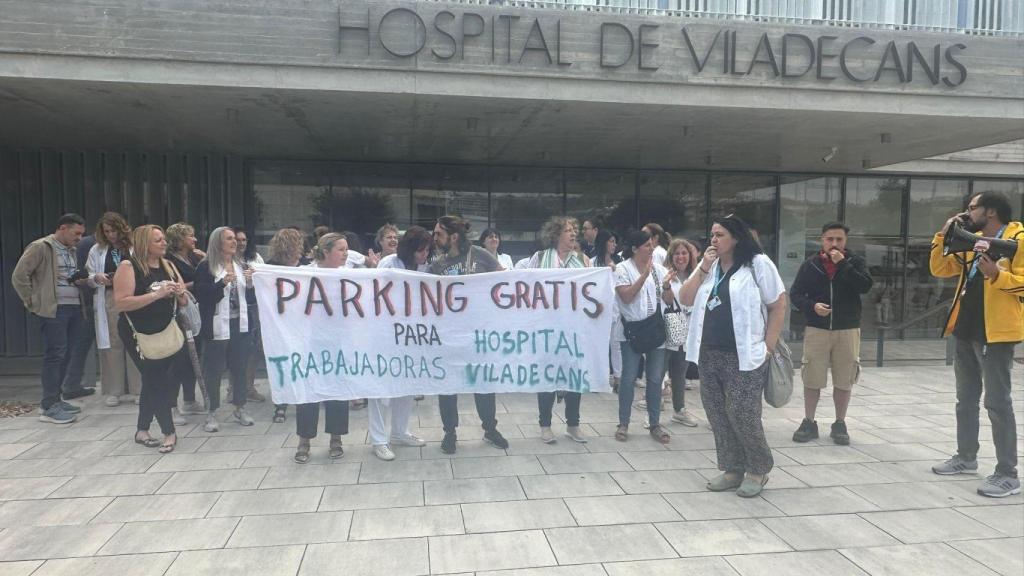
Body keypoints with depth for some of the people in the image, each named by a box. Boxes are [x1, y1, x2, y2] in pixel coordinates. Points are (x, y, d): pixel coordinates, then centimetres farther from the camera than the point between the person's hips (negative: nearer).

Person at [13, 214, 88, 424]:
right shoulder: (40, 247, -8)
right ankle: (49, 408, 0)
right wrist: (33, 304, -8)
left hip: (74, 308, 8)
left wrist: (79, 281, 7)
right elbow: (19, 277, -10)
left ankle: (54, 400, 21)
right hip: (53, 310, -8)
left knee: (65, 356, 11)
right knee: (54, 356, -6)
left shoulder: (71, 250, 16)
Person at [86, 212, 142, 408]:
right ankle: (113, 391, 11)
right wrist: (97, 278, -9)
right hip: (108, 300, 2)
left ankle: (137, 388, 9)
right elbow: (89, 278, 12)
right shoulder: (97, 250, 10)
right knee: (112, 343, 3)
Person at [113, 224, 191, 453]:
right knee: (158, 381, -4)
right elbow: (120, 303, -23)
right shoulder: (128, 266, -12)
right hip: (138, 334, -6)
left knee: (152, 382, 13)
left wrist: (180, 292, -12)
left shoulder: (168, 266, 6)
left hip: (165, 331, 6)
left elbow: (184, 302, 11)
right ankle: (169, 432, 8)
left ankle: (142, 431, 27)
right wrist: (157, 294, -27)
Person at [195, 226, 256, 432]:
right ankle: (212, 412, 13)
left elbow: (251, 299, 12)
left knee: (240, 368, 10)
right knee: (214, 370, 1)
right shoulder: (206, 267, -5)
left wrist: (250, 283, -7)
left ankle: (240, 408, 23)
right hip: (217, 327, -4)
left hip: (240, 326, 4)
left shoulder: (242, 267, 11)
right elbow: (201, 296, -13)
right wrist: (222, 282, -23)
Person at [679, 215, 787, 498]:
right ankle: (732, 469, 24)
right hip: (709, 355, 6)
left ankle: (758, 469, 17)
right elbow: (685, 299, 5)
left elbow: (779, 305, -5)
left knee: (743, 415, -5)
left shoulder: (758, 264, -6)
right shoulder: (708, 265, 12)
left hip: (743, 356, -6)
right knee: (718, 416, 9)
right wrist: (702, 268, -5)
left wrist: (767, 347, -8)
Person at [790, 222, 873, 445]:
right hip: (817, 329, 0)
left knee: (844, 381, 6)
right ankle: (809, 423, 17)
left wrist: (843, 264, -17)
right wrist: (811, 306, -14)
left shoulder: (855, 262, 3)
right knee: (812, 379, 4)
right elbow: (795, 293, 4)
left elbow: (865, 286, -14)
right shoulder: (810, 265, 3)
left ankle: (840, 425, 20)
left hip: (847, 330, 0)